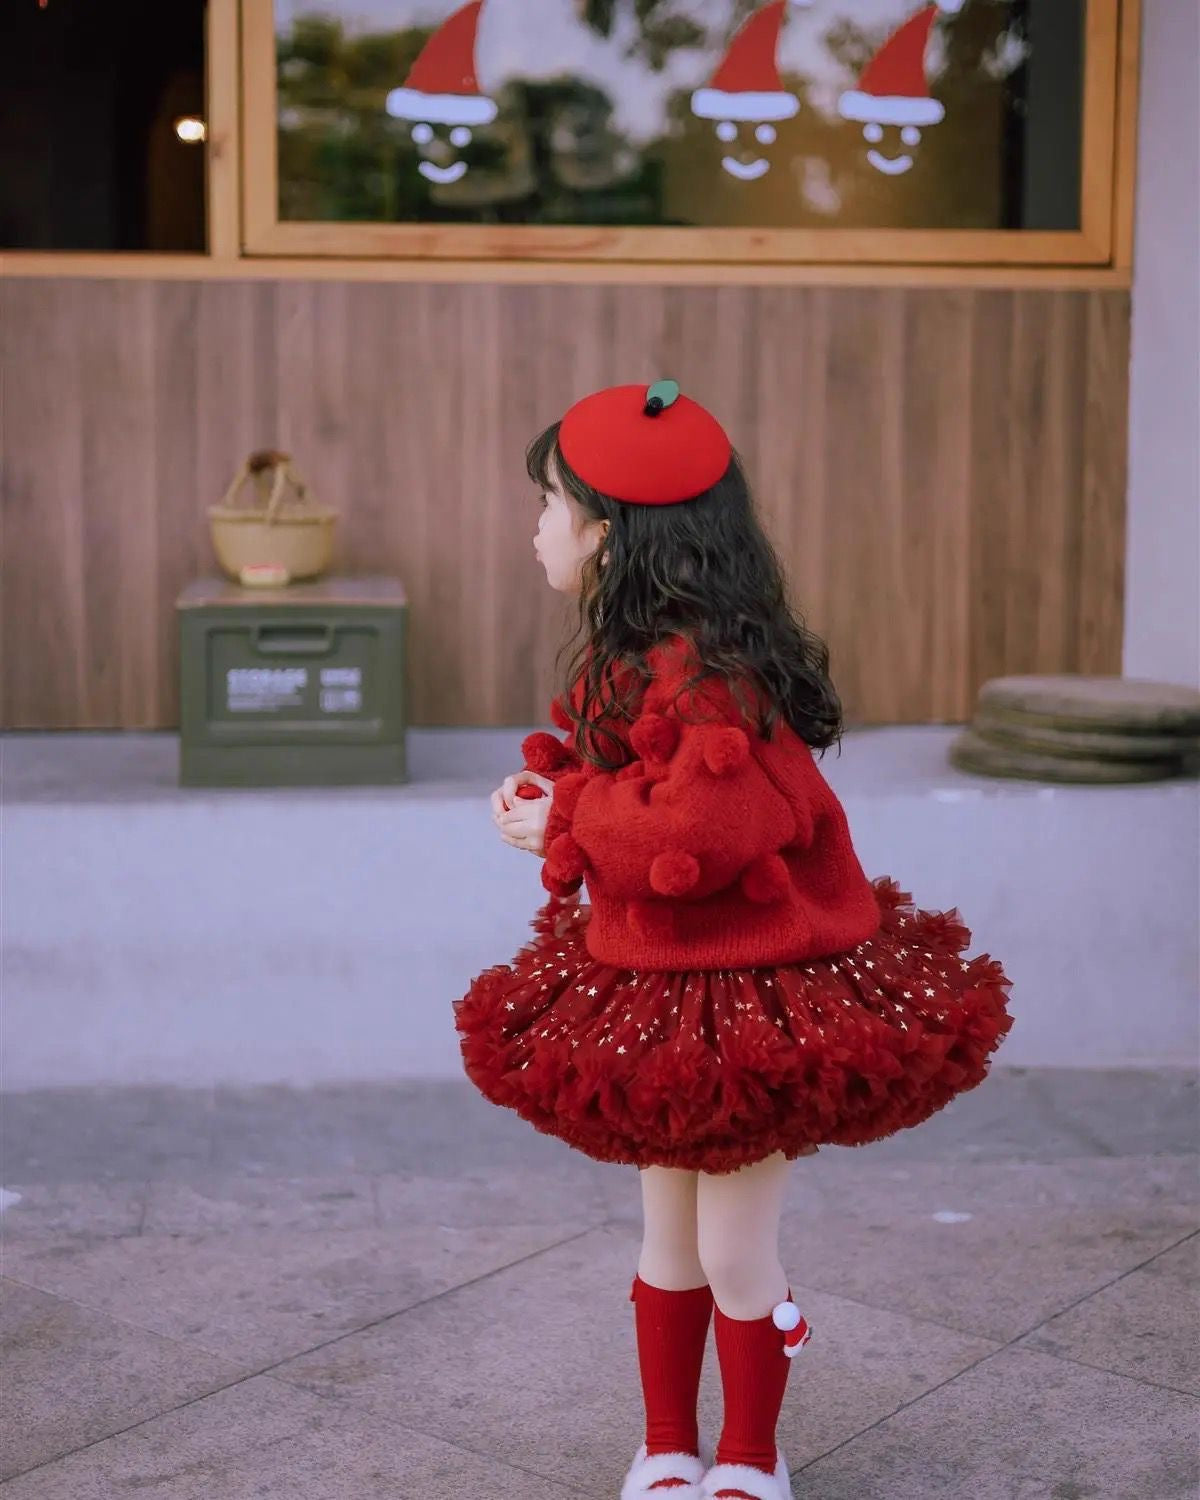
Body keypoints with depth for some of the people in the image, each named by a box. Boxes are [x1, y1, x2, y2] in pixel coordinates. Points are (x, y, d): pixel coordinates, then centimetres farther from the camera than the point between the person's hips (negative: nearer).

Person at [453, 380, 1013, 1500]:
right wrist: (549, 794, -4)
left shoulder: (709, 671, -26)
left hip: (750, 1001, -9)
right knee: (668, 1240, 18)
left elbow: (695, 834, -34)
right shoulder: (626, 656, 5)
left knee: (735, 1257, 6)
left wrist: (566, 823, -20)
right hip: (654, 995, 9)